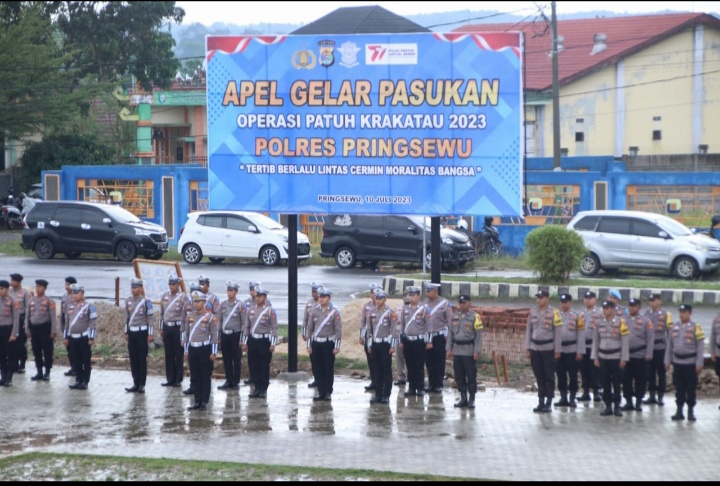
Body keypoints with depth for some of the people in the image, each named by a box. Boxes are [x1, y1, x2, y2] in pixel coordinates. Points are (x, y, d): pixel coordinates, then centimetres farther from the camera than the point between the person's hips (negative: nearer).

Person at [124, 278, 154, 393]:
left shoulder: (146, 301, -8)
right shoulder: (128, 301, 7)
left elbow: (150, 318, -7)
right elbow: (127, 318, 14)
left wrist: (150, 334, -10)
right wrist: (126, 332, 13)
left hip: (142, 332, -5)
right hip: (131, 332, 5)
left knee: (142, 359, -1)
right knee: (133, 359, 6)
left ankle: (142, 385, 3)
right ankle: (136, 383, 12)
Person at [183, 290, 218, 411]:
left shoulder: (210, 317, -5)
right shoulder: (189, 316, 9)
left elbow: (214, 335, -5)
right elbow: (186, 333, 14)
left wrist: (213, 352, -8)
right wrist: (186, 350, 11)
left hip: (205, 348, -5)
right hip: (192, 349, 5)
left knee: (206, 377, 1)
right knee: (195, 377, 7)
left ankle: (204, 402, 6)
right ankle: (197, 402, 13)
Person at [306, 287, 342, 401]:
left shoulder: (334, 312, -6)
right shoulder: (314, 310, 4)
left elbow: (338, 330, -6)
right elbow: (310, 328, 8)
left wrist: (337, 346, -9)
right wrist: (309, 345, 6)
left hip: (328, 343, -4)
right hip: (316, 343, 4)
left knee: (329, 369, 1)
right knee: (317, 369, 5)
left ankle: (328, 392, 8)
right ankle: (321, 391, 13)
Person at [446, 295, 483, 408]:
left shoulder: (474, 317, -4)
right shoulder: (454, 316, 11)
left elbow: (478, 335, -6)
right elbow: (450, 333, 14)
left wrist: (477, 351, -11)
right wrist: (449, 349, 8)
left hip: (469, 351, -5)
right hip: (457, 351, 5)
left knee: (471, 376, -2)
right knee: (459, 376, 7)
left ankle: (472, 399, 5)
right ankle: (463, 399, 15)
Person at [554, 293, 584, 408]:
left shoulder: (577, 316, -2)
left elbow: (581, 334, -4)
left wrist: (580, 352, -9)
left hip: (572, 350, -3)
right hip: (559, 350, 3)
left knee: (573, 375, 1)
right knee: (561, 375, 6)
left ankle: (572, 399, 8)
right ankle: (563, 398, 13)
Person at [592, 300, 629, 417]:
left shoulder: (621, 322, -7)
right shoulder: (600, 323, 6)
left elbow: (625, 341, -6)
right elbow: (595, 340, 12)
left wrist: (624, 359, -9)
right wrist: (595, 357, 8)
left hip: (616, 357, -4)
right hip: (603, 357, 4)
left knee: (616, 383, 2)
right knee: (605, 383, 6)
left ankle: (617, 406, 10)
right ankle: (608, 406, 13)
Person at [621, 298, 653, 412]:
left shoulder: (645, 320, -1)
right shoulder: (624, 320, 5)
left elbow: (650, 338, -3)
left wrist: (648, 354, -8)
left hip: (640, 356, -2)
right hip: (626, 355, 2)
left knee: (640, 380, 4)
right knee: (626, 379, 5)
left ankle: (638, 402, 14)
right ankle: (628, 401, 15)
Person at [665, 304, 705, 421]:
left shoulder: (696, 327, -7)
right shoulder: (674, 327, 8)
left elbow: (700, 347, -8)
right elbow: (670, 345, 13)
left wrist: (699, 364, -11)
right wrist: (667, 361, 9)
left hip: (690, 363, -4)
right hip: (677, 362, 4)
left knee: (691, 388, 3)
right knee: (679, 388, 8)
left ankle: (691, 412, 11)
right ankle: (679, 411, 14)